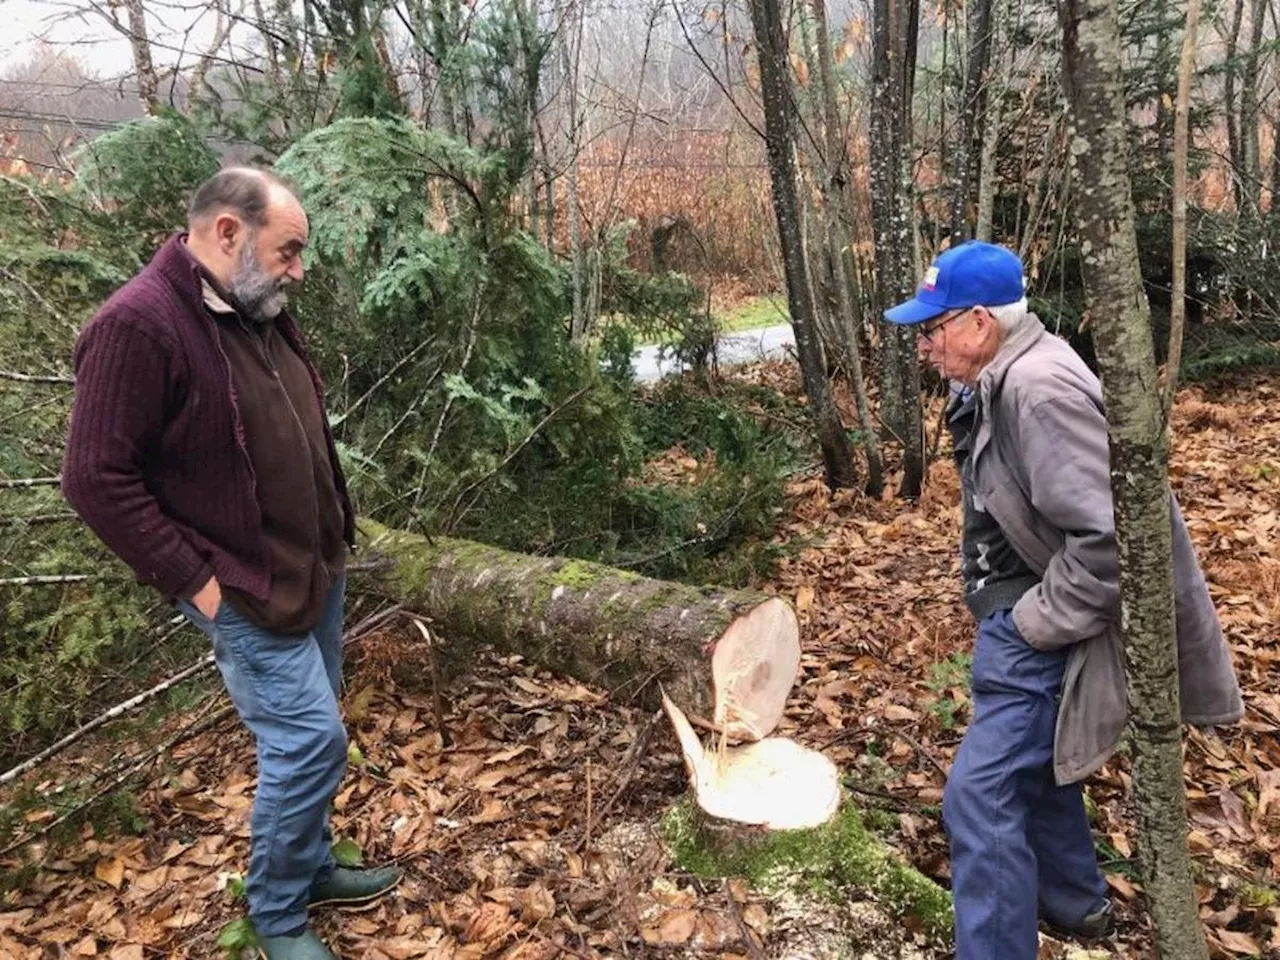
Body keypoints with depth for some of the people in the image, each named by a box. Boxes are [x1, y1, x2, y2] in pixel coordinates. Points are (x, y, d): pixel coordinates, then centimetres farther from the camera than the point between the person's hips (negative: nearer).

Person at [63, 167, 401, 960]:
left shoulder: (259, 312, 6)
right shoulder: (139, 326, -20)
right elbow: (97, 480, -20)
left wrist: (337, 531, 13)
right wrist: (197, 581, -18)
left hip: (317, 567, 8)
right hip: (247, 590, -8)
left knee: (303, 734, 18)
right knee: (312, 740, -5)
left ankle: (310, 866, 38)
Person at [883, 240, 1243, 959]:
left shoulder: (1041, 388, -27)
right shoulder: (997, 381, 5)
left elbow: (1112, 535, -32)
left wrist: (1036, 623, -22)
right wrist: (1008, 613, 14)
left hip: (1046, 634, -11)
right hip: (1021, 616, 11)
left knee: (981, 798, -9)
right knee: (1030, 764, 27)